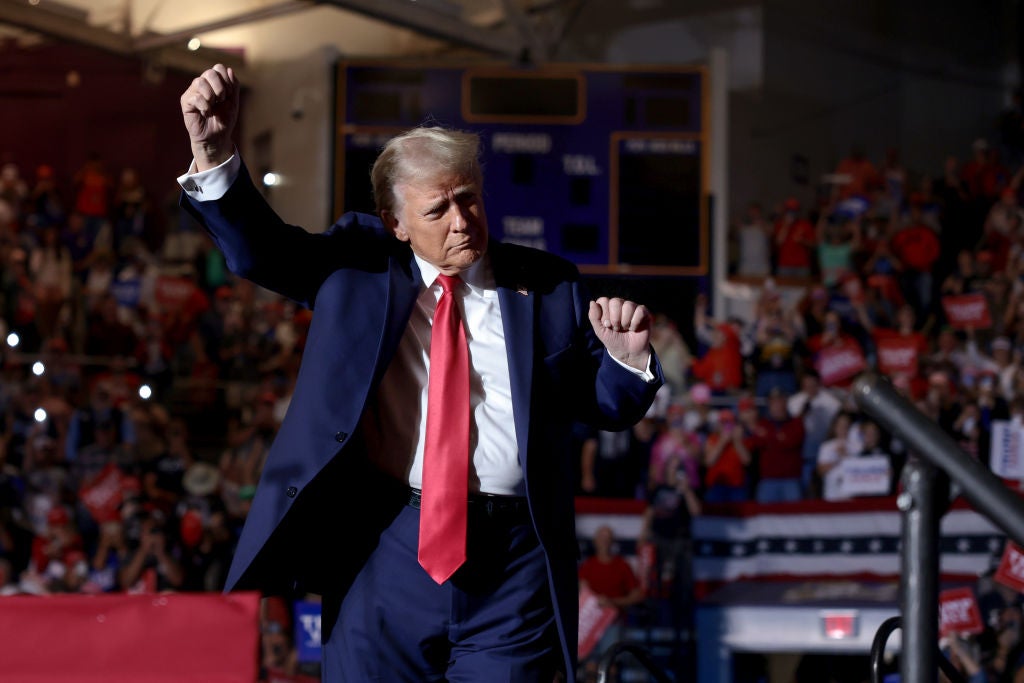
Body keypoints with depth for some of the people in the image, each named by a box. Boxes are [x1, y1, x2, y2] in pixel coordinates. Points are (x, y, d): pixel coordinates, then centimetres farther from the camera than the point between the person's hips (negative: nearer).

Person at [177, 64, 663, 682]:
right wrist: (214, 152, -21)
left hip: (511, 566, 0)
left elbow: (607, 408, 15)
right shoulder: (359, 264, 8)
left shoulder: (546, 286, 9)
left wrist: (628, 356, -8)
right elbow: (259, 248, -4)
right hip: (387, 552, 0)